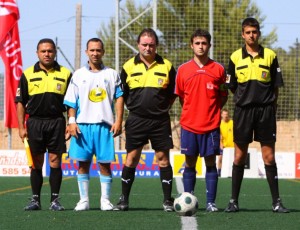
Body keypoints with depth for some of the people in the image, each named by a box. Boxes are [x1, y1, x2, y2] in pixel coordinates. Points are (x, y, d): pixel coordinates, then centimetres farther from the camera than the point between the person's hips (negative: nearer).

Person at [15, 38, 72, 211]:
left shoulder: (65, 74, 6)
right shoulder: (27, 75, 6)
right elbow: (21, 102, 7)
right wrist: (21, 127, 0)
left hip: (57, 122, 0)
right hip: (34, 122, 1)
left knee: (55, 161, -1)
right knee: (36, 163, 3)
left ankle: (55, 200, 4)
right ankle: (35, 200, 8)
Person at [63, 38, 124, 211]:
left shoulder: (111, 74, 9)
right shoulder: (78, 75, 10)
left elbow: (119, 97, 5)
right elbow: (71, 102, 9)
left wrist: (118, 121, -4)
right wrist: (72, 121, -3)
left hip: (104, 125, -1)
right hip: (82, 125, 1)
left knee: (105, 163, -1)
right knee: (83, 163, 1)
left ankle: (105, 200, 5)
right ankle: (84, 200, 7)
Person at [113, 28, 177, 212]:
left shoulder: (166, 66, 3)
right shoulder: (129, 66, 4)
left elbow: (173, 93, 13)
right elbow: (122, 93, 13)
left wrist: (163, 108, 5)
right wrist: (134, 107, 8)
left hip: (160, 121, 0)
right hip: (136, 120, 0)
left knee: (163, 158, 0)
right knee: (131, 158, 0)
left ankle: (168, 200, 5)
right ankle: (124, 200, 7)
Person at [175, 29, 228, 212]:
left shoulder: (218, 69, 2)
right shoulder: (183, 70, 4)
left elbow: (223, 97, 10)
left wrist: (213, 109, 2)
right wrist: (191, 111, 10)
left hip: (211, 125, -1)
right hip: (189, 125, 1)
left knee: (210, 162, 0)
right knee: (190, 163, 4)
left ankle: (211, 202, 3)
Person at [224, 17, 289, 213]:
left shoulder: (270, 56, 2)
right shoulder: (236, 57, 4)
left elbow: (276, 86, 6)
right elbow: (232, 86, 10)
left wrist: (271, 105, 1)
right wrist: (245, 99, 4)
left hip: (266, 111, -1)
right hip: (243, 110, 1)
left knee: (269, 156, -1)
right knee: (239, 156, 4)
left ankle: (277, 202, 3)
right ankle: (234, 201, 10)